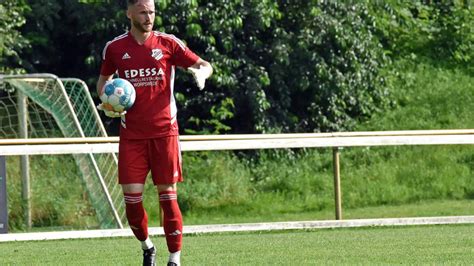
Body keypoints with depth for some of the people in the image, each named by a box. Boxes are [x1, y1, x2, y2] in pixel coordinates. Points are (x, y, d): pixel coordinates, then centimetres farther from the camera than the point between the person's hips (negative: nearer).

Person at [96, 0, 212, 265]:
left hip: (164, 131, -1)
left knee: (168, 194, -3)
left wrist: (201, 72, -20)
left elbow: (205, 65, 4)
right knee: (132, 196, -4)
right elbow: (104, 79, 21)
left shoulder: (168, 43, 0)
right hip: (132, 134, 1)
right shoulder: (114, 48, 4)